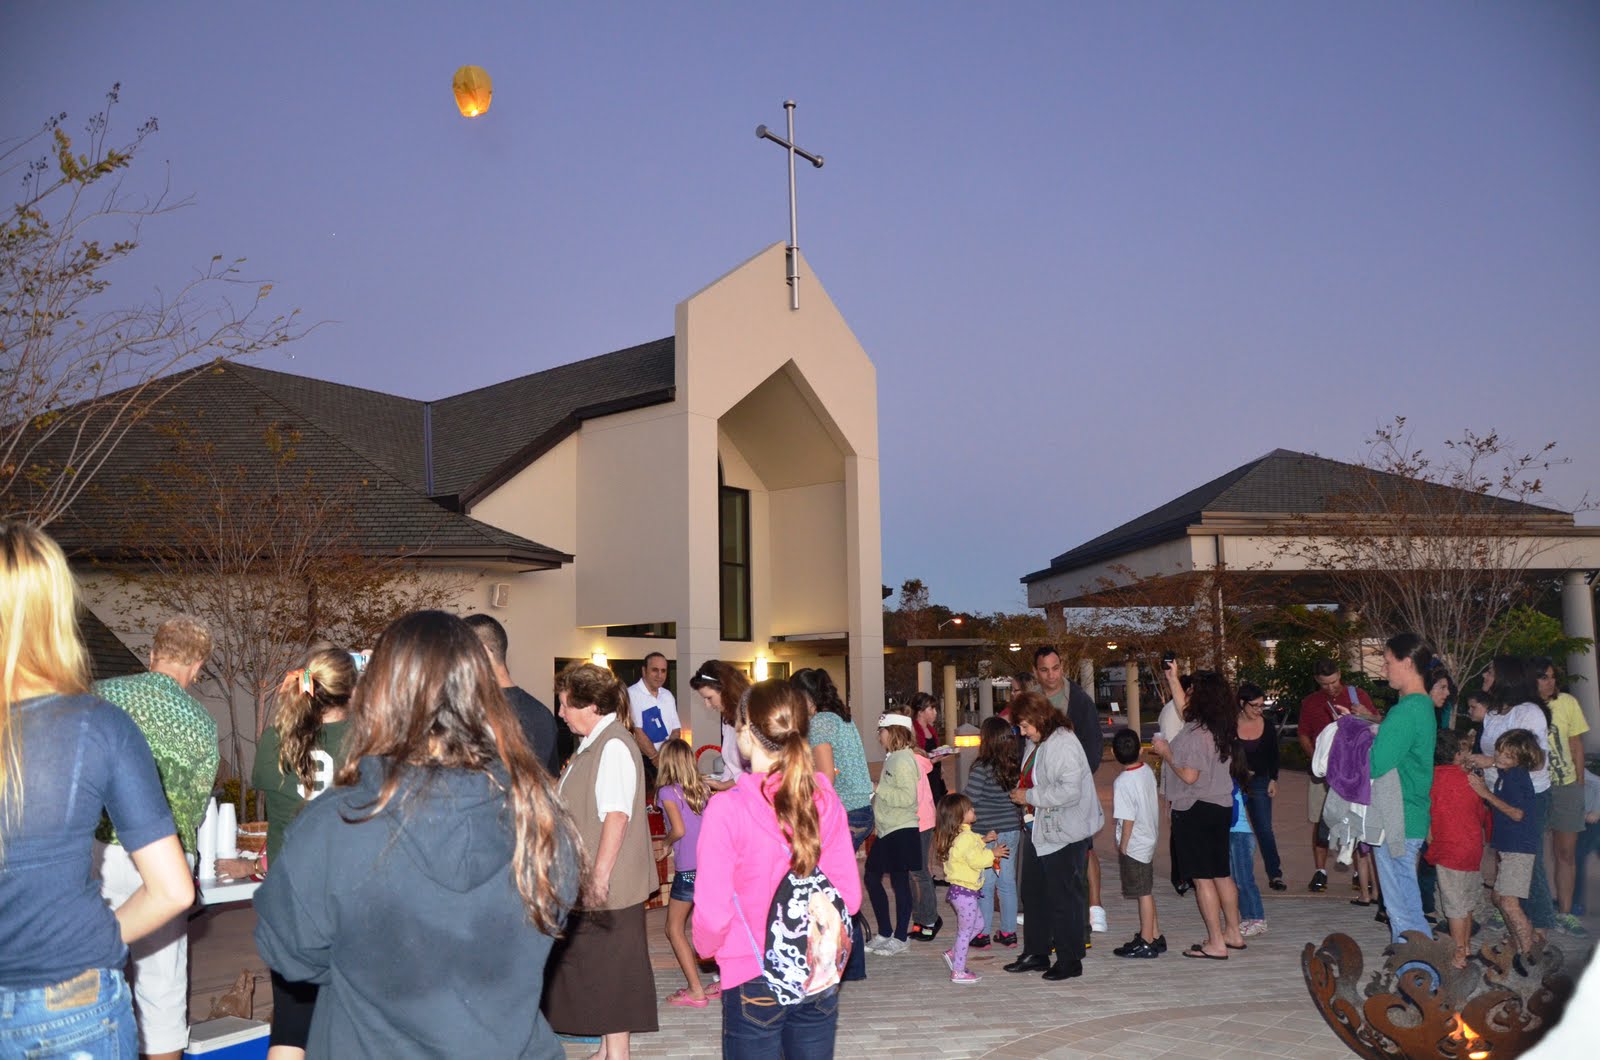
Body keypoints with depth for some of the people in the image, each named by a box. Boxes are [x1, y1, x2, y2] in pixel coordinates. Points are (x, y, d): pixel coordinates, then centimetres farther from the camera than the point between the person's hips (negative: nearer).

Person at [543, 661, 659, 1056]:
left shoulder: (614, 746, -18)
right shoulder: (592, 744, 12)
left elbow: (616, 815, -24)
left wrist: (600, 875, -25)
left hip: (609, 888, -10)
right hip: (590, 882, 10)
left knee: (611, 972, 0)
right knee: (595, 971, 16)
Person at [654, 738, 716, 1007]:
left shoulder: (668, 791, -8)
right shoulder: (702, 787, 9)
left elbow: (679, 830, -18)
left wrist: (665, 841, 1)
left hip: (688, 870, -6)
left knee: (675, 930, 6)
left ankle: (696, 991, 3)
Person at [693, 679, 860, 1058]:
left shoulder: (728, 809, -18)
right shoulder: (825, 798, -5)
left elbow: (711, 914, -14)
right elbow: (849, 895, 0)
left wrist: (706, 945, 7)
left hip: (753, 983, -4)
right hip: (819, 979, 4)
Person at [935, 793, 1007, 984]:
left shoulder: (964, 835, 10)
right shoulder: (965, 838, -22)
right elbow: (976, 860, -27)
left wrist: (982, 840, 15)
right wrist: (993, 853, -15)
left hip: (960, 890, 10)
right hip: (965, 891, -10)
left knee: (978, 923, 24)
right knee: (965, 931, 0)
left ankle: (953, 953, 26)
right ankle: (958, 972, 8)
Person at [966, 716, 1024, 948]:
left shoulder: (982, 768, -18)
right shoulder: (1017, 765, 0)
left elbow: (969, 799, -17)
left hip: (986, 832, -6)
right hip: (1012, 830, 6)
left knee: (985, 884, 4)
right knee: (1008, 881, 13)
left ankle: (982, 934, 11)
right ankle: (1008, 932, 20)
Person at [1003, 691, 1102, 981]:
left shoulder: (1064, 744, -20)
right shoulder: (1036, 744, 9)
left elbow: (1070, 791, -29)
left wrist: (1030, 796, -22)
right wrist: (1021, 792, 9)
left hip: (1064, 834, -10)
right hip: (1038, 831, 10)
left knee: (1065, 898, 0)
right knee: (1033, 894, 16)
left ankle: (1070, 960, 12)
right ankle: (1036, 954, 28)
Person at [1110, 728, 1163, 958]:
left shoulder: (1123, 783, -23)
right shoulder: (1147, 771, -1)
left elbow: (1128, 819, -21)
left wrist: (1122, 847, -11)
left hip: (1134, 844, -8)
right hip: (1149, 839, 8)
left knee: (1143, 893, 1)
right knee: (1147, 892, 19)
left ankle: (1147, 942, 10)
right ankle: (1154, 935, 28)